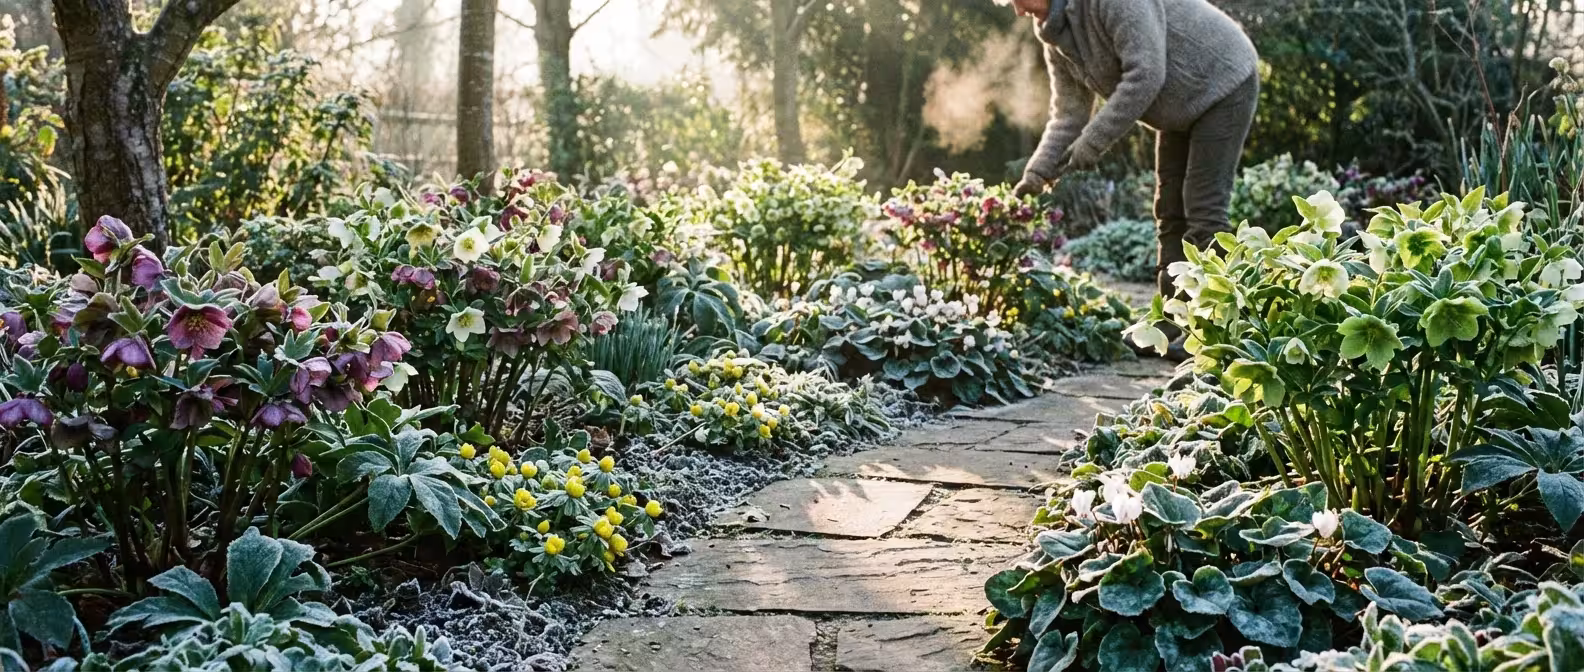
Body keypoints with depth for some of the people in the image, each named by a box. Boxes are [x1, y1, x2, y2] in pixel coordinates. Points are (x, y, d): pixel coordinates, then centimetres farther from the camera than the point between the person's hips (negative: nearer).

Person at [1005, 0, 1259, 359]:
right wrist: (1036, 174, -13)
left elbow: (1146, 74, -35)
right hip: (1182, 106, 9)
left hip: (1224, 83, -9)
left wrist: (1092, 143, -33)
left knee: (1203, 209, -11)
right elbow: (1068, 114, -1)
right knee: (1170, 211, 7)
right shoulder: (1055, 38, -2)